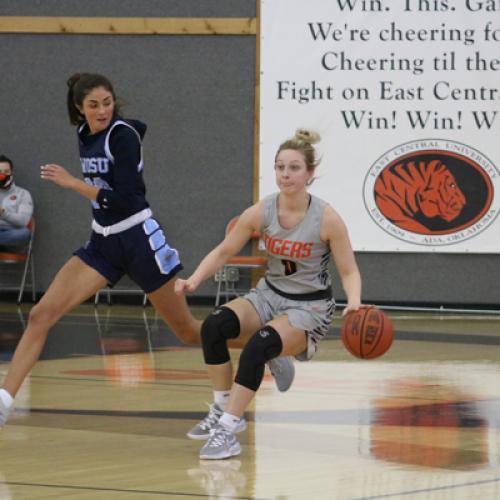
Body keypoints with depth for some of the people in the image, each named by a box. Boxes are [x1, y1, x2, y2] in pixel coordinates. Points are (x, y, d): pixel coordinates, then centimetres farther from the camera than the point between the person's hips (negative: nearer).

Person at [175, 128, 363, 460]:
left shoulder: (327, 218, -18)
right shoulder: (261, 212, -9)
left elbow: (349, 272, -11)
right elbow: (223, 252, 0)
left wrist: (354, 303, -32)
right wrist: (194, 280, -16)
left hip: (310, 307, -4)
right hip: (270, 295, 4)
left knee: (258, 348, -32)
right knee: (213, 327, -22)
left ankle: (228, 431, -25)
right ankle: (223, 411, -9)